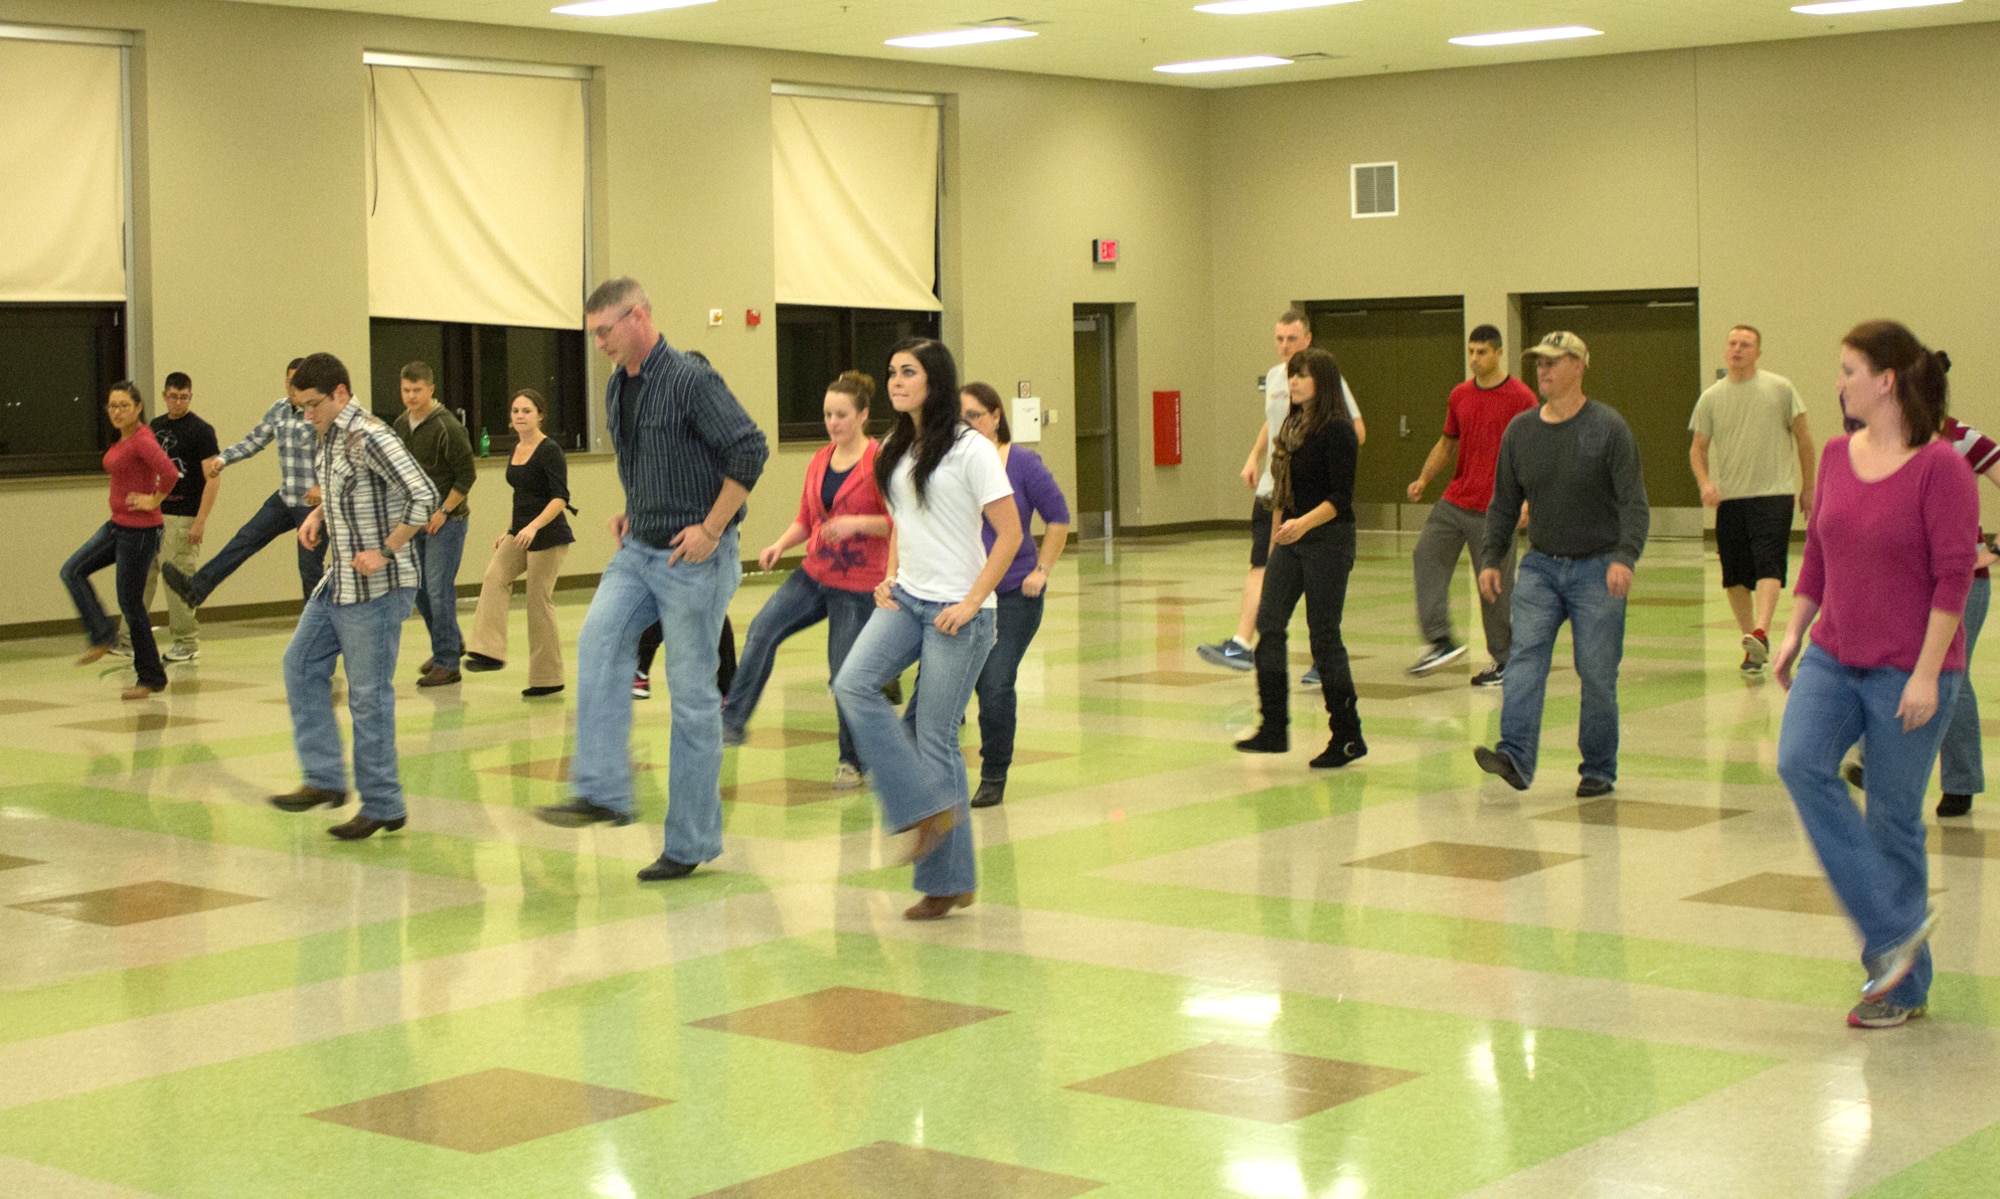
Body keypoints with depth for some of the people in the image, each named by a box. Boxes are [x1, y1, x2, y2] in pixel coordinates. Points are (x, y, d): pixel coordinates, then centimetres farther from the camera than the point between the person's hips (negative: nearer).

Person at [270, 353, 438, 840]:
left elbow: (424, 497, -26)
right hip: (337, 581, 10)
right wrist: (317, 516, 9)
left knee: (368, 694, -3)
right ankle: (324, 779, 19)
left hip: (376, 587, -10)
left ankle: (383, 805, 6)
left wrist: (385, 553, -22)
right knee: (301, 666, 13)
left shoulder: (371, 438, -19)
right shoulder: (330, 437, 10)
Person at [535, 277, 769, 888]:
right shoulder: (618, 387, 10)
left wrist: (711, 529, -19)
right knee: (599, 640, -17)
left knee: (691, 694, -1)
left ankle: (690, 841, 7)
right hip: (639, 549, 7)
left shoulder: (690, 380, -16)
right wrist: (632, 512, 13)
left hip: (692, 558, -7)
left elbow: (749, 449, -21)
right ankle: (602, 790, -17)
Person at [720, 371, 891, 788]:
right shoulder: (819, 462, 8)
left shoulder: (879, 462, -10)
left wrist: (857, 523, -27)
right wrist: (781, 544, -2)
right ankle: (733, 722, -13)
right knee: (763, 629, -16)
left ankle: (852, 761, 18)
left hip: (856, 585, -6)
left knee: (845, 676, -1)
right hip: (814, 574, 6)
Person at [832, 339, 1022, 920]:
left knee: (935, 734, -4)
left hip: (957, 609, -7)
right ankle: (930, 807, -9)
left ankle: (948, 882, 7)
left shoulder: (970, 450, -10)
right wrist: (890, 576, 6)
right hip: (906, 599, 7)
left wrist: (970, 604, -16)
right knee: (853, 685, -17)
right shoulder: (898, 449, 11)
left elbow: (1010, 533, -11)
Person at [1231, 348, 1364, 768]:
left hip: (1328, 540, -8)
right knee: (1268, 625, 0)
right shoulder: (1291, 427, 12)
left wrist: (1304, 523, -30)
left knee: (1324, 636, -4)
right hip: (1290, 540, 8)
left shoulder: (1337, 430, -12)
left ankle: (1348, 736, 7)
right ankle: (1274, 727, 5)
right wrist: (1275, 539, 18)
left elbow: (1341, 497, -17)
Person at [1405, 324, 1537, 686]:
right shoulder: (1460, 395, 10)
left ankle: (1504, 660, 11)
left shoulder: (1520, 397, -7)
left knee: (1495, 586, -1)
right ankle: (1441, 640, -7)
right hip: (1455, 500, 6)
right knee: (1426, 556, -10)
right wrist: (1423, 479, 7)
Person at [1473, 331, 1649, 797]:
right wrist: (1491, 558, 6)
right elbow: (1503, 503, 15)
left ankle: (1599, 770, 11)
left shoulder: (1607, 427, -7)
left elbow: (1634, 502, -12)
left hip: (1596, 568, -3)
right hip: (1540, 565, 4)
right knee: (1525, 657, -14)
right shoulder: (1520, 430, 7)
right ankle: (1515, 757, -24)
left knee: (1597, 673, -1)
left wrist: (1625, 557, -26)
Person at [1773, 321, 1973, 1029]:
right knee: (1801, 762, -19)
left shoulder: (1939, 467, -13)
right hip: (1833, 657, 6)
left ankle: (1902, 986, 17)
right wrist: (1793, 634, 11)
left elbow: (1953, 577, -15)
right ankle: (1894, 926, -10)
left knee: (1894, 819, 1)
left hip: (1907, 670, -6)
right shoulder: (1836, 455, 7)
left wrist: (1926, 673, -18)